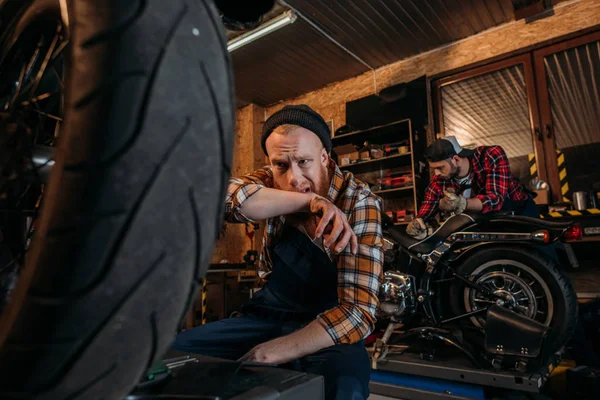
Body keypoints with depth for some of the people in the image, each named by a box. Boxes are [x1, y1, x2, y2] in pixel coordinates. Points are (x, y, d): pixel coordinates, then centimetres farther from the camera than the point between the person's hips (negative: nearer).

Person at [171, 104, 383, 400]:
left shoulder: (358, 201, -18)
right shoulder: (273, 181, -5)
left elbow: (359, 309, -25)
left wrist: (278, 351, -35)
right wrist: (309, 201, -33)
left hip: (327, 323, -3)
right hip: (269, 314, 4)